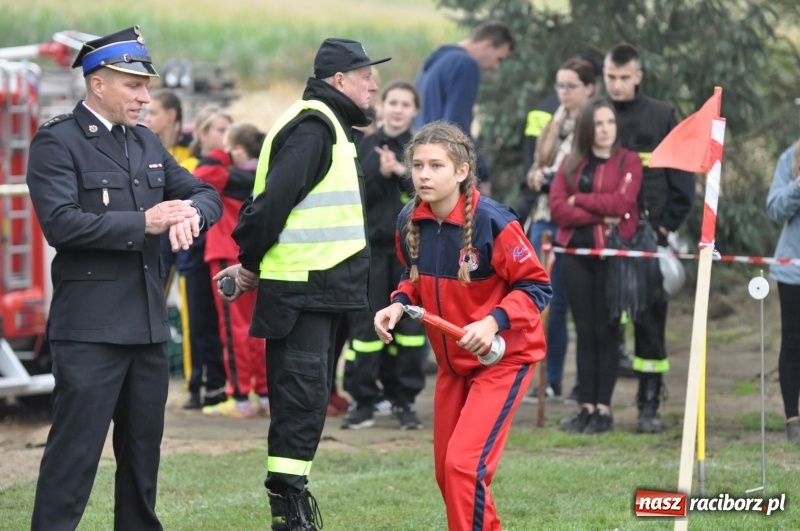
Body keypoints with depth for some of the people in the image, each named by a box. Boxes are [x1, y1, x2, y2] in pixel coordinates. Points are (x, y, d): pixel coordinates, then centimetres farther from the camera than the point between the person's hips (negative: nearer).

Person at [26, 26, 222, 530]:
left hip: (148, 320, 7)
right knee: (75, 449, -8)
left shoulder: (146, 142, 15)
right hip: (90, 326, -7)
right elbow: (60, 223, -20)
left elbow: (207, 194, 16)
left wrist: (191, 212, -9)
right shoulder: (57, 142, -8)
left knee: (143, 446, 14)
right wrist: (143, 224, -22)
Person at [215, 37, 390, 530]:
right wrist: (251, 264, -11)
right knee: (302, 394, -10)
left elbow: (277, 200, 19)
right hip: (300, 288, -10)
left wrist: (253, 262, 12)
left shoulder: (331, 126, 18)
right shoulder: (312, 126, -15)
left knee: (310, 395, 13)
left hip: (323, 286, 10)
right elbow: (275, 198, -21)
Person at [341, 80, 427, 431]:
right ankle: (363, 400, 3)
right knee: (366, 323, -2)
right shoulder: (365, 147, 6)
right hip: (371, 246, 0)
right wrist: (380, 174, -16)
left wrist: (403, 172, -16)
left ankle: (404, 399, 10)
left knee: (409, 323, 1)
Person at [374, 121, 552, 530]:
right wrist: (399, 304, -7)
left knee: (464, 463, -19)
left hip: (503, 358, -7)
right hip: (452, 362, 7)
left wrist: (494, 321, -30)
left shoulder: (493, 222, -24)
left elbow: (536, 286, -16)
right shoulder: (410, 221, -7)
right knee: (446, 471, 13)